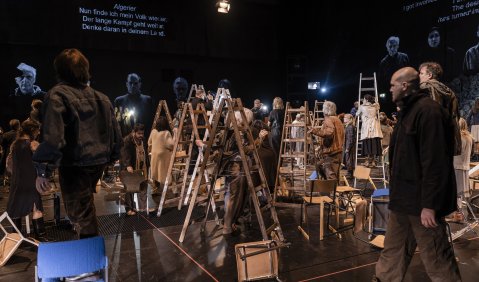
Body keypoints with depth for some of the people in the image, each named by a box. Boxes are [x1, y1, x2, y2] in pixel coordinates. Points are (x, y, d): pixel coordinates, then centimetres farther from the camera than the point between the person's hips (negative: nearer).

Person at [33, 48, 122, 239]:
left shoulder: (57, 95, -12)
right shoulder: (101, 98, 9)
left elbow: (52, 137, -22)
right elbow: (116, 133, 11)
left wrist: (43, 171, -15)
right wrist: (111, 158, 24)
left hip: (74, 165, -7)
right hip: (98, 163, 7)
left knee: (80, 213, 2)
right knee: (85, 205, 28)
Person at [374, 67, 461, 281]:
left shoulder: (428, 110, -17)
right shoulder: (409, 110, 15)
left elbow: (434, 161, -23)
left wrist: (429, 205, -23)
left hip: (421, 200, -10)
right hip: (404, 197, 10)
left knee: (435, 257, 3)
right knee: (394, 249, 17)